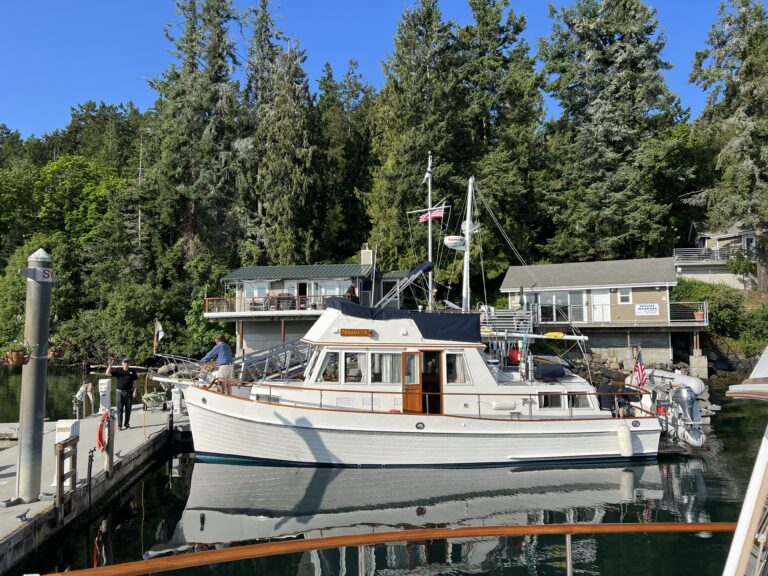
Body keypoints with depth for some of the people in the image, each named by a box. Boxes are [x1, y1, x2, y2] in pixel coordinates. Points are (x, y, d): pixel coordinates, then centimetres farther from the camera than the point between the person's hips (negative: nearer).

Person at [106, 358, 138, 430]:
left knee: (128, 409, 8)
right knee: (120, 409, -1)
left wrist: (135, 390, -2)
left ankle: (126, 424, 19)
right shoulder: (117, 370, 0)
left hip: (129, 392, 1)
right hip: (120, 392, -1)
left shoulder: (132, 371, 4)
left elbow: (134, 382, 6)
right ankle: (119, 425, 4)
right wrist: (110, 365, -19)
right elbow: (108, 374, -7)